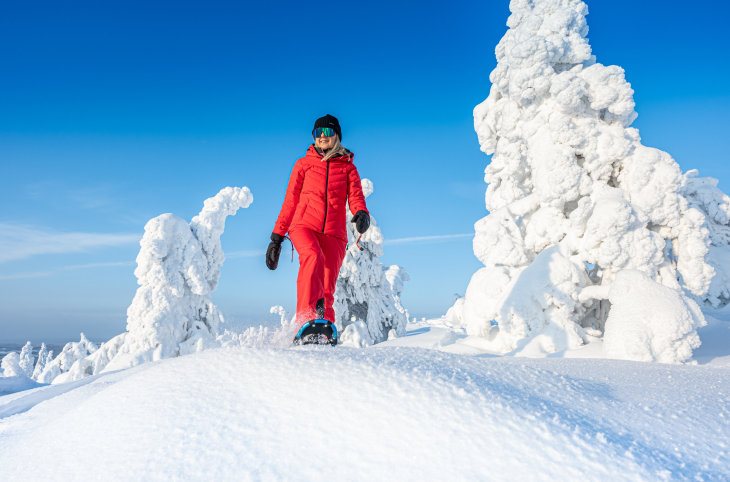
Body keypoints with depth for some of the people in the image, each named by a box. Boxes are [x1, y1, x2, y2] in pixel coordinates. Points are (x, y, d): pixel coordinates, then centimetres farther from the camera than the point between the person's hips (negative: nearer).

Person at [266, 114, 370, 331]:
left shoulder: (348, 167, 18)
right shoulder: (304, 164, 18)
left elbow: (356, 197, 3)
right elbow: (290, 202, 17)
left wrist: (362, 214, -21)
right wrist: (277, 237, 12)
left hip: (334, 233, 1)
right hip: (304, 225, -1)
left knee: (327, 289, -9)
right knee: (313, 256, -33)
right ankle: (307, 316, -41)